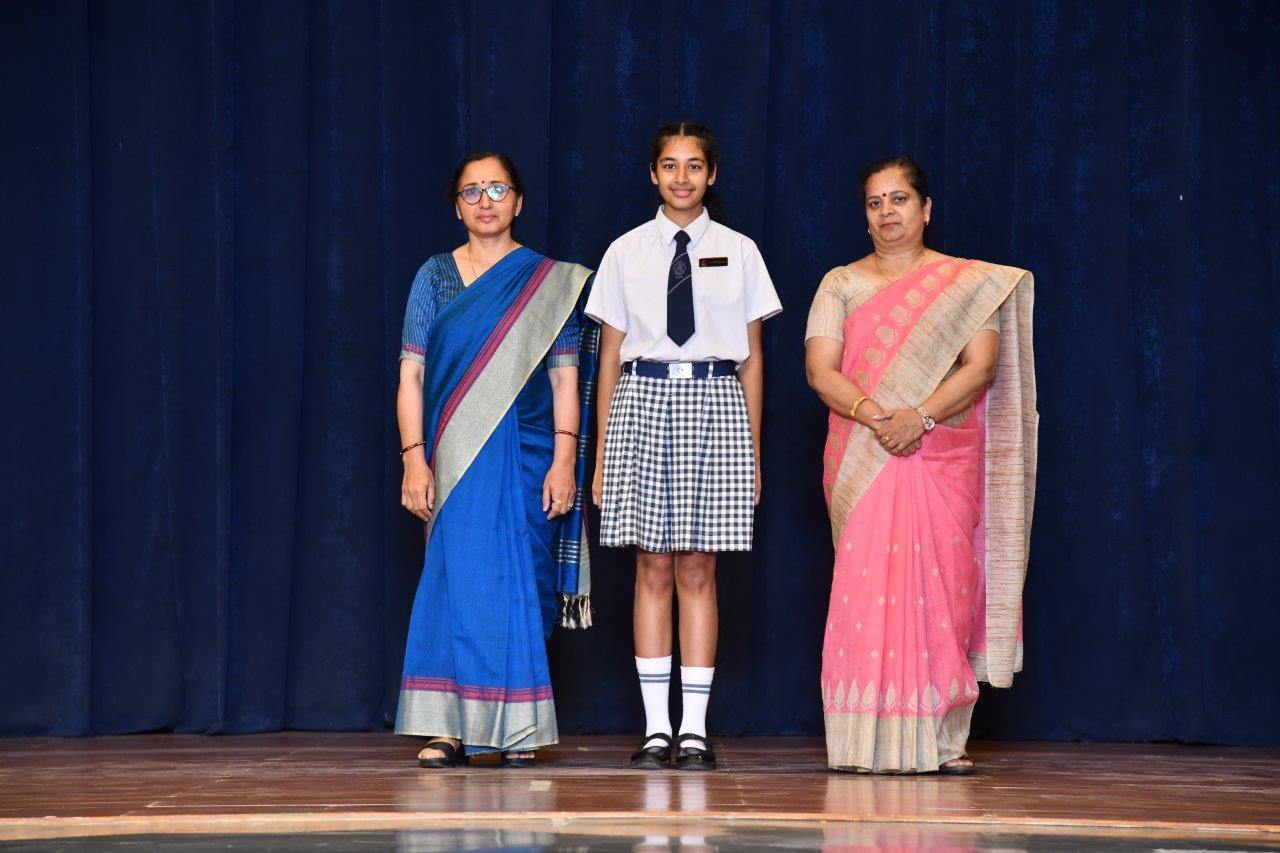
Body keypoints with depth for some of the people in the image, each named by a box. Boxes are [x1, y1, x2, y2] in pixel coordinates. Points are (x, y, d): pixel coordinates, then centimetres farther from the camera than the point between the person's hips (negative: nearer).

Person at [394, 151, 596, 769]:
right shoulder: (434, 277, 8)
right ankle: (448, 729, -4)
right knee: (454, 578, -5)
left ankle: (518, 729, 6)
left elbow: (565, 377, 2)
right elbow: (411, 375, 4)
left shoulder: (550, 283, 6)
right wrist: (414, 458, -7)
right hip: (453, 457, 1)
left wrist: (564, 461, -8)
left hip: (524, 454, -1)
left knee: (515, 582, 0)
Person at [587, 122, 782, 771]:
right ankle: (656, 727, 3)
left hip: (715, 404, 0)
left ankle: (695, 729, 3)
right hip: (643, 401, 0)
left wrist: (753, 451, 6)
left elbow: (752, 357, 10)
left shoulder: (738, 253, 8)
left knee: (698, 572, 0)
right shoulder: (626, 253, 8)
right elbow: (610, 355, 9)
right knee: (653, 571, 0)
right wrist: (601, 453, 6)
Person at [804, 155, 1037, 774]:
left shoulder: (971, 284, 10)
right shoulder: (841, 284, 12)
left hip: (944, 458, 0)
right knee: (867, 587, -8)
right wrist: (872, 413, -16)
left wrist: (921, 416, -17)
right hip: (861, 460, 0)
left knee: (942, 587, -5)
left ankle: (940, 740, -2)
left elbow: (981, 366, -2)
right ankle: (871, 741, -8)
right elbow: (820, 369, 1)